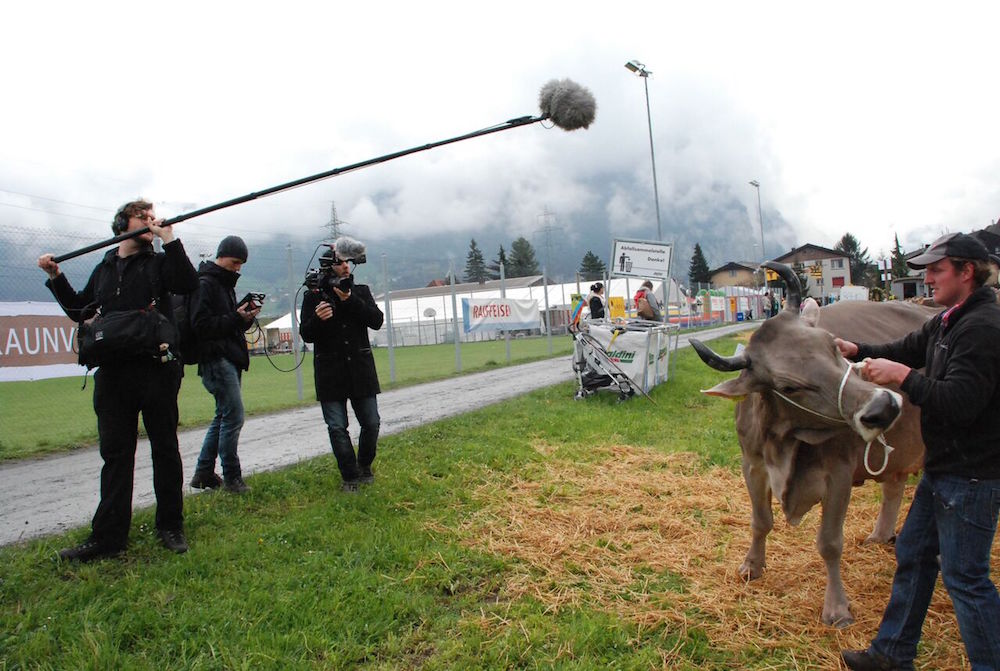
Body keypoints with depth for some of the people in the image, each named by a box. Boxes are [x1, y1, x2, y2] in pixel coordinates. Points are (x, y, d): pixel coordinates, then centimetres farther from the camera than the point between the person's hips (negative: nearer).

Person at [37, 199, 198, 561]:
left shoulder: (160, 262, 6)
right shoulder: (104, 269, 18)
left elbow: (188, 284, -15)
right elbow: (80, 310, 26)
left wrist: (170, 239, -16)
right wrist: (56, 278, 17)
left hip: (157, 370, -4)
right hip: (112, 372, 4)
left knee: (165, 449, 4)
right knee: (115, 453, 6)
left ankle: (171, 526, 15)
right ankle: (107, 537, 12)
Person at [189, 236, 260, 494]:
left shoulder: (226, 284, 20)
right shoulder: (205, 284, -9)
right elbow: (201, 325, -17)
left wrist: (247, 316, 2)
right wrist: (236, 318, -19)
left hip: (230, 359, 10)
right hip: (216, 359, -10)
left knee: (223, 416, 13)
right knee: (233, 416, -10)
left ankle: (203, 473, 22)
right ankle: (231, 477, 0)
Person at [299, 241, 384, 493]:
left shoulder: (360, 291, 7)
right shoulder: (313, 297, 2)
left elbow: (376, 321, -6)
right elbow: (306, 335, -2)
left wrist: (351, 301, -17)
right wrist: (317, 319, -23)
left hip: (361, 369, 2)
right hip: (330, 373, -2)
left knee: (371, 423, 6)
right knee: (337, 427, -2)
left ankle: (364, 467, 28)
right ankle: (350, 477, 9)